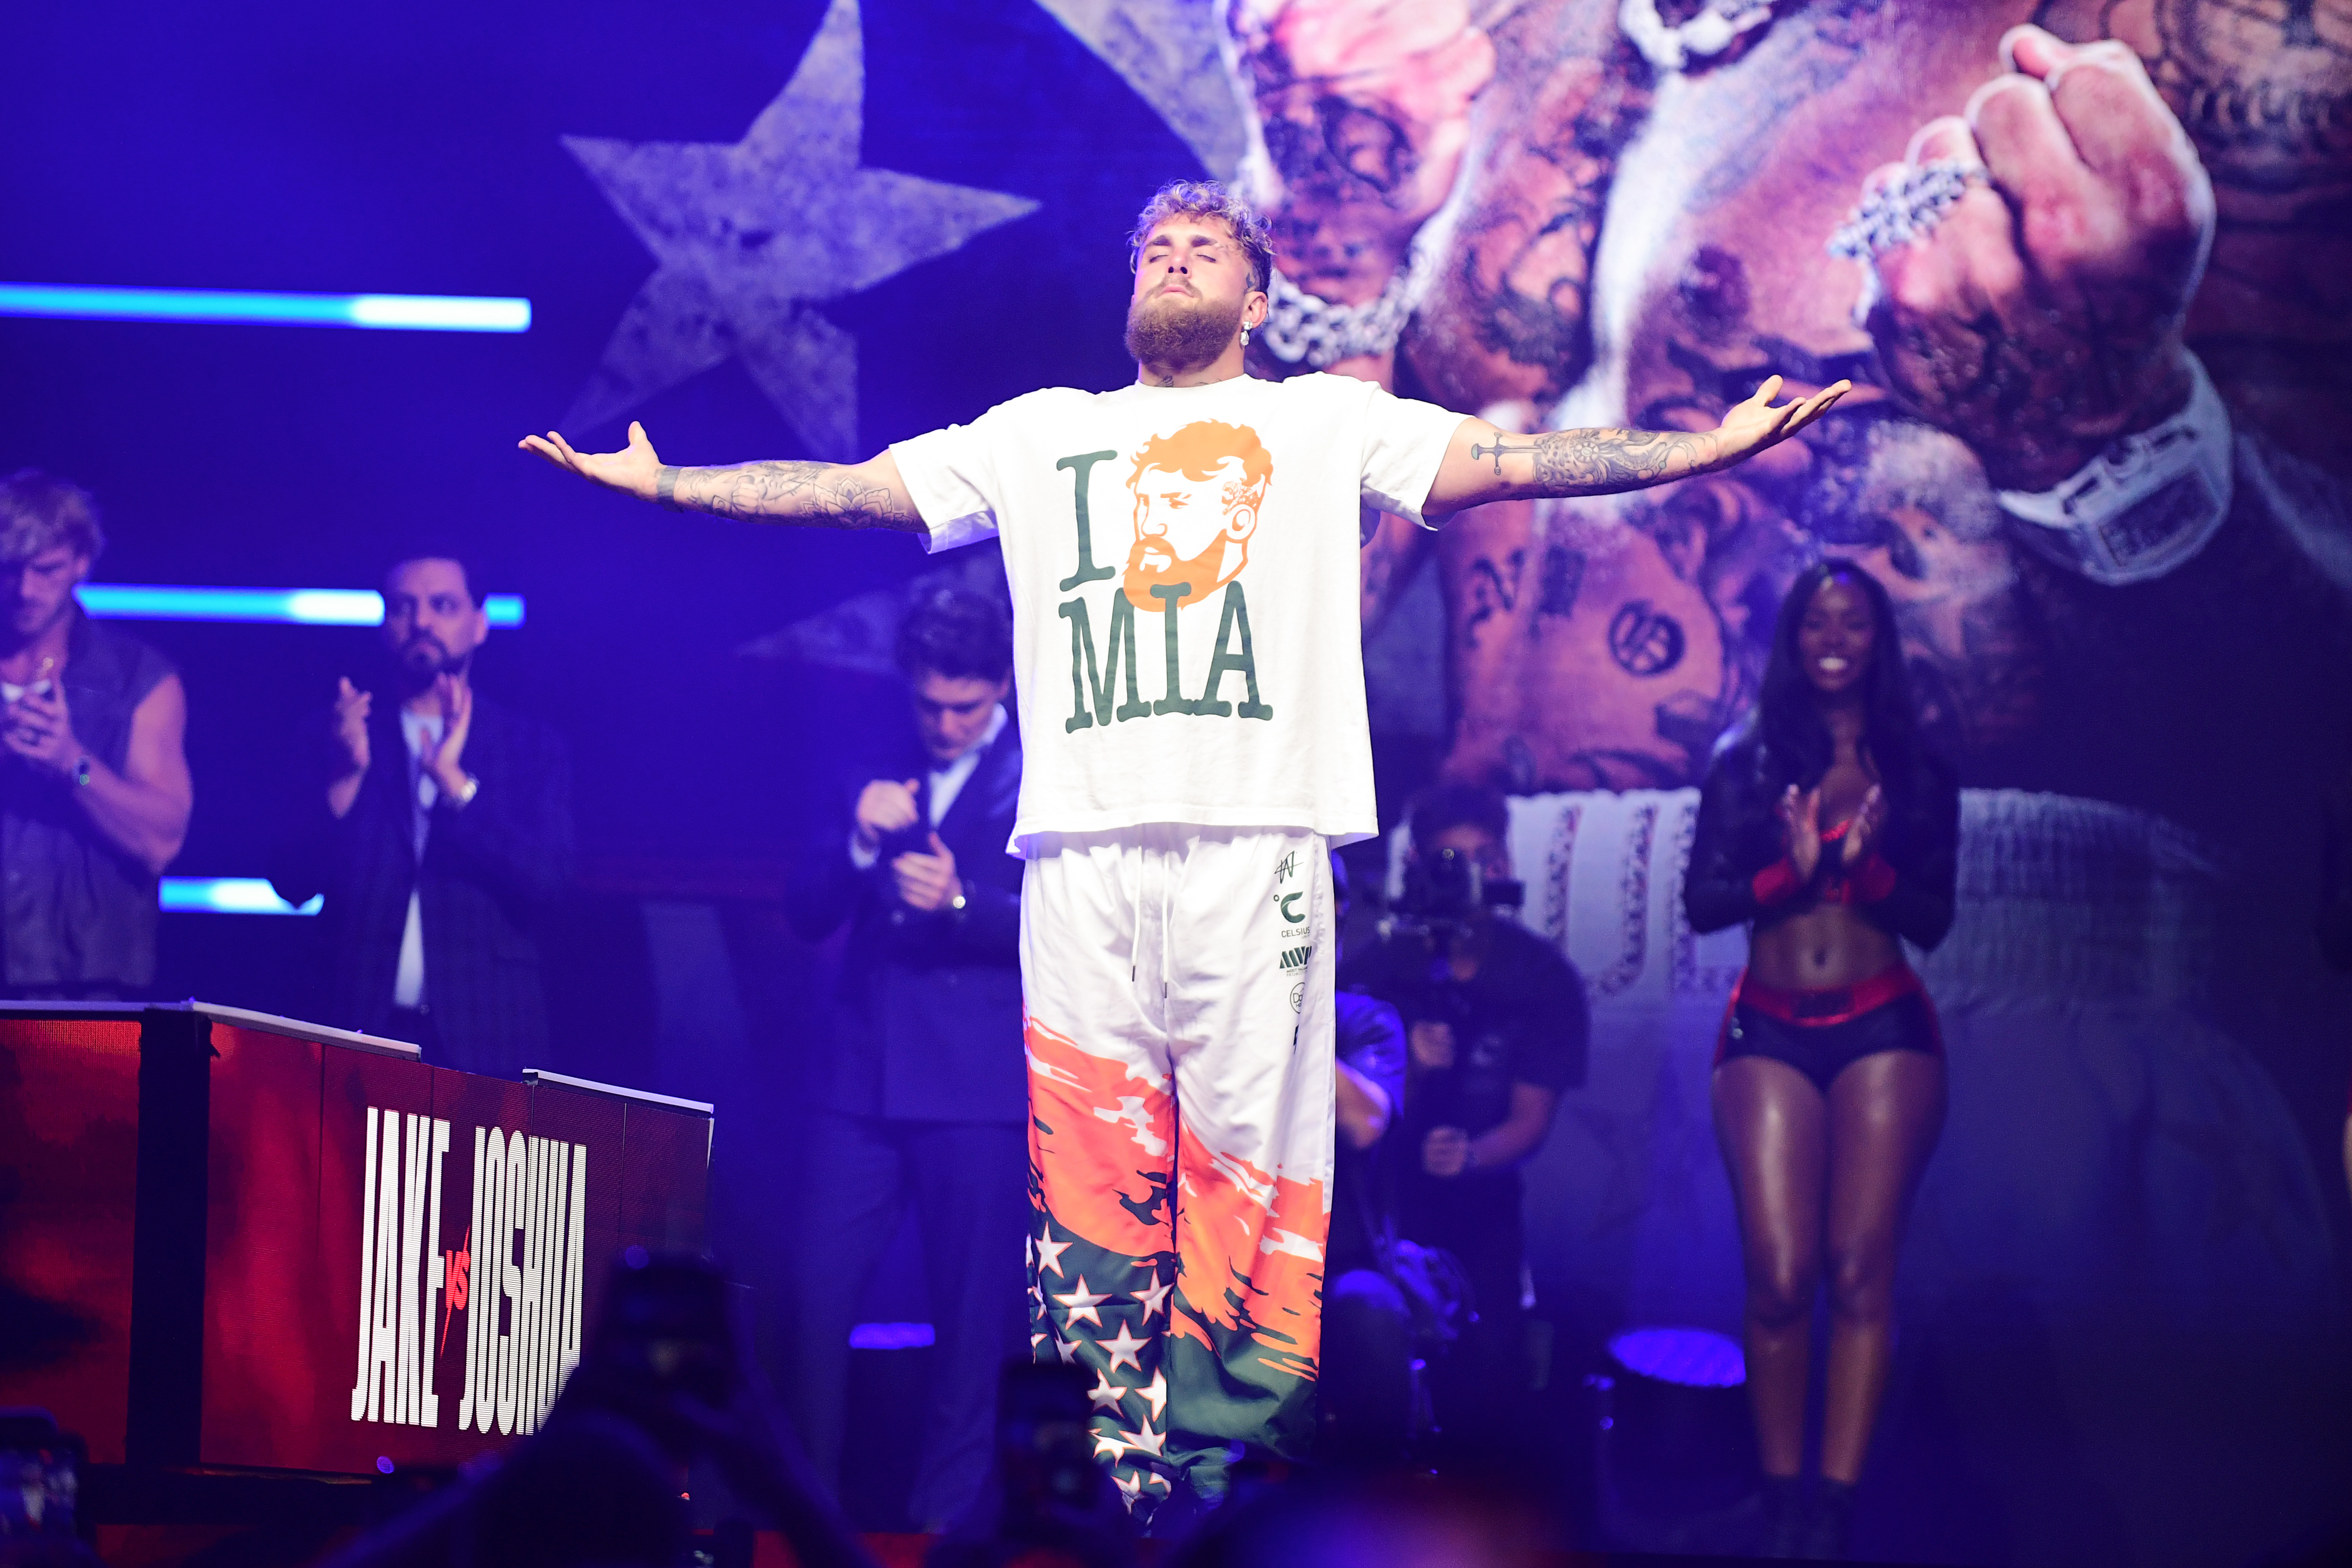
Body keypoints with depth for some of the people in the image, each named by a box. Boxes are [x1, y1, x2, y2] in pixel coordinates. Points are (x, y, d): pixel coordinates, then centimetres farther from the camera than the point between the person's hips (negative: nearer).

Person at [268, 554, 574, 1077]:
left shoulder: (533, 748, 10)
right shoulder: (339, 737, 11)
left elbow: (546, 881, -5)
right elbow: (292, 883, 2)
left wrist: (453, 780, -15)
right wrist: (345, 777, -13)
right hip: (363, 1031, 0)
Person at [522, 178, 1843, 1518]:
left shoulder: (1327, 421, 16)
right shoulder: (1041, 433, 23)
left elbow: (1507, 463, 6)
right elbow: (847, 491, 24)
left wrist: (1709, 449, -6)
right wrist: (657, 483, 19)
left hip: (1259, 842, -2)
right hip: (1084, 844, 2)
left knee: (1248, 1160, -8)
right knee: (1092, 1169, -5)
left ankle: (1230, 1482, -7)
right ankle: (1116, 1477, -3)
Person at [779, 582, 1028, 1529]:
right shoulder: (881, 777, 15)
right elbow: (809, 917, 11)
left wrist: (960, 902, -21)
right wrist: (858, 842, -8)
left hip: (980, 1087, -4)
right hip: (864, 1077, 4)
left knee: (970, 1325, -1)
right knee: (816, 1296, -2)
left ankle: (941, 1525, 6)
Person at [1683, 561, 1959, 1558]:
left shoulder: (1918, 775, 10)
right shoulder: (1747, 765, 10)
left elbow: (1933, 920, 5)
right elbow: (1702, 901, 3)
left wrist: (1867, 867, -14)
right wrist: (1792, 870, -13)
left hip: (1883, 1034, 0)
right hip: (1769, 1036, 0)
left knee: (1860, 1271, -8)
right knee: (1780, 1278, -10)